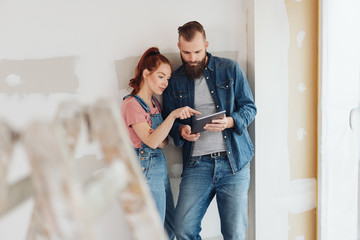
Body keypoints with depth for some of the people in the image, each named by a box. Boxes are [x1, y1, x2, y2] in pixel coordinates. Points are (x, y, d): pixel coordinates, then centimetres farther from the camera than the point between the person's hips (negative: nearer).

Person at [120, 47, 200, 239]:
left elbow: (162, 142, 13)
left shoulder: (154, 103, 13)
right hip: (145, 168, -9)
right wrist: (172, 115, -33)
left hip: (159, 165, 9)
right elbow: (151, 141, -24)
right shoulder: (132, 104, -13)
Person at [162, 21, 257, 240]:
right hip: (196, 164, 2)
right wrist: (181, 131, -8)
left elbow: (250, 107, 6)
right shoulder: (175, 81, 10)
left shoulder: (230, 69, 5)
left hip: (234, 161, -1)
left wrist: (230, 122, -15)